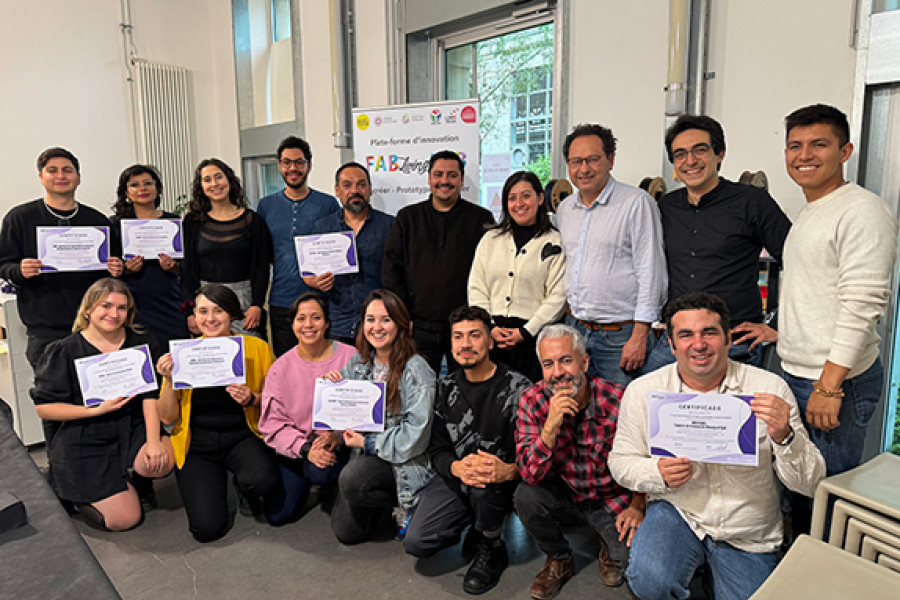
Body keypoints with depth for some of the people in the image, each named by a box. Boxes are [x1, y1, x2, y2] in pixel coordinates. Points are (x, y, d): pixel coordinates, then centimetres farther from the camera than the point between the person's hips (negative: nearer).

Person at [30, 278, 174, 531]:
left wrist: (153, 441, -18)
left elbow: (151, 396, -4)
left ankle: (137, 478, 9)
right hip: (84, 444, -3)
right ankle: (76, 491, 22)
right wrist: (98, 410, -18)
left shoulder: (141, 344, 2)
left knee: (163, 461, -30)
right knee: (124, 519, -8)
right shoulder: (64, 351, -6)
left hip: (133, 430, 3)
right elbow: (43, 407, -6)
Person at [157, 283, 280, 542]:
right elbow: (168, 417, 0)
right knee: (208, 528, -15)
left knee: (261, 480, -33)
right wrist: (169, 380, -16)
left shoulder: (257, 347, -6)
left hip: (242, 437, 0)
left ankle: (242, 484, 7)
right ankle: (207, 486, 20)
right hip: (197, 445, 1)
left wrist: (252, 399, -18)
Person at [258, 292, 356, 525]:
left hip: (339, 444, -2)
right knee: (277, 515, -4)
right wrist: (306, 449, -20)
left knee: (321, 473, -33)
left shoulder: (350, 357, -10)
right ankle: (308, 480, 26)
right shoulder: (281, 367, -4)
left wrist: (337, 436, -25)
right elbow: (272, 423, -6)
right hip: (296, 446, 3)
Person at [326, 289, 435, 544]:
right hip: (367, 455, 6)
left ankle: (407, 502, -4)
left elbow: (415, 434, -18)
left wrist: (367, 443, -15)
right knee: (346, 532, 0)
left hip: (404, 461, -6)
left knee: (351, 481, -31)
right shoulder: (358, 363, 4)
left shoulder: (416, 370, -15)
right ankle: (383, 495, 26)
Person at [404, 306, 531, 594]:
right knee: (416, 542, -15)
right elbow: (436, 449, 0)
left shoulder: (518, 387, -12)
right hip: (456, 478, 3)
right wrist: (458, 468, -24)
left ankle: (492, 550, -4)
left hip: (503, 484, -3)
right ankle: (478, 523, 15)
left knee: (484, 487, -38)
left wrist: (508, 470, -37)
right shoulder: (446, 388, 3)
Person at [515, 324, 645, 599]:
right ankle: (559, 561, 4)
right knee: (526, 496, -27)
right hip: (563, 491, 1)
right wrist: (551, 424, -37)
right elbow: (530, 474, -24)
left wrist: (638, 506, -6)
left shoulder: (617, 400, -21)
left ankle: (609, 549, 19)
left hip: (612, 497, -1)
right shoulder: (532, 401, -18)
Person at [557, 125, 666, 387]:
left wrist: (639, 336, -14)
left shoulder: (637, 202, -9)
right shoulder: (564, 209, 11)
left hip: (619, 335, -5)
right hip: (575, 327, 6)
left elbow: (651, 272, -11)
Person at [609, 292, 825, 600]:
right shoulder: (642, 391, -7)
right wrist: (659, 474, -20)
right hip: (677, 514, -1)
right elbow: (621, 461, 1)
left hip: (748, 537, 2)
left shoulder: (770, 389, -9)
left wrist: (784, 437, -28)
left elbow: (809, 483, -8)